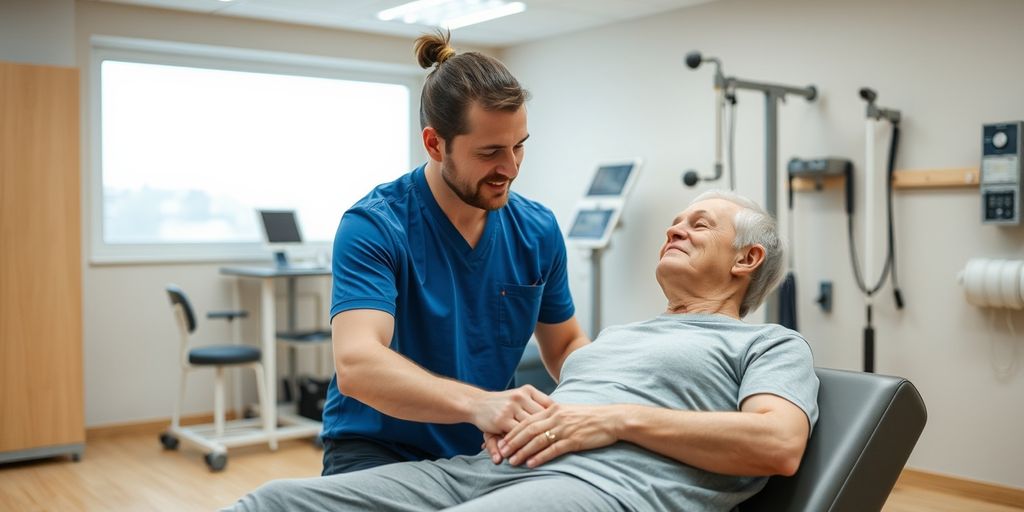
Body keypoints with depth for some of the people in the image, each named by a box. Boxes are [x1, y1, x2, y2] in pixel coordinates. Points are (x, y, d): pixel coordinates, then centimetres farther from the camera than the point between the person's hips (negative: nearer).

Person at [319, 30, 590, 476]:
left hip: (486, 451, 5)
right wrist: (477, 403, -48)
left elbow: (566, 345, 10)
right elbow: (356, 364, -32)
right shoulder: (374, 227, -18)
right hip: (377, 449, -5)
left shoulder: (538, 231, -3)